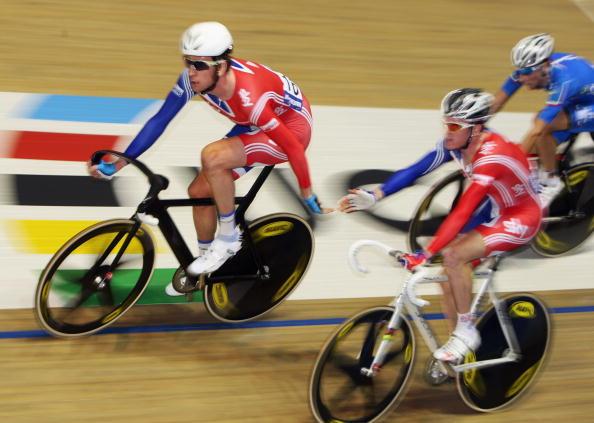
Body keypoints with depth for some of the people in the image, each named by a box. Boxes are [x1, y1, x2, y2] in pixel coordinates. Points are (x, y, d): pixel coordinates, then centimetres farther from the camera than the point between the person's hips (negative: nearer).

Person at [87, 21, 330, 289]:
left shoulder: (249, 98, -37)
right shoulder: (192, 78, -18)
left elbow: (292, 145, -29)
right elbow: (159, 121, -10)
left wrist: (307, 194, -19)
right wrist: (117, 164, -11)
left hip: (292, 124, -7)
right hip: (256, 126, 8)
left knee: (212, 156, -29)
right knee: (199, 191, 2)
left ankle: (228, 238, -11)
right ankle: (204, 259, 25)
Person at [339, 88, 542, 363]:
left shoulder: (491, 156, -34)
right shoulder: (455, 144, -11)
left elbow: (462, 212, -39)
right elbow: (414, 171, -12)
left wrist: (425, 254, -43)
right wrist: (373, 196, -25)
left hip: (520, 219, -8)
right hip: (494, 212, 8)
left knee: (453, 256, -24)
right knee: (445, 269, -4)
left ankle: (466, 331, -7)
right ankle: (460, 340, 12)